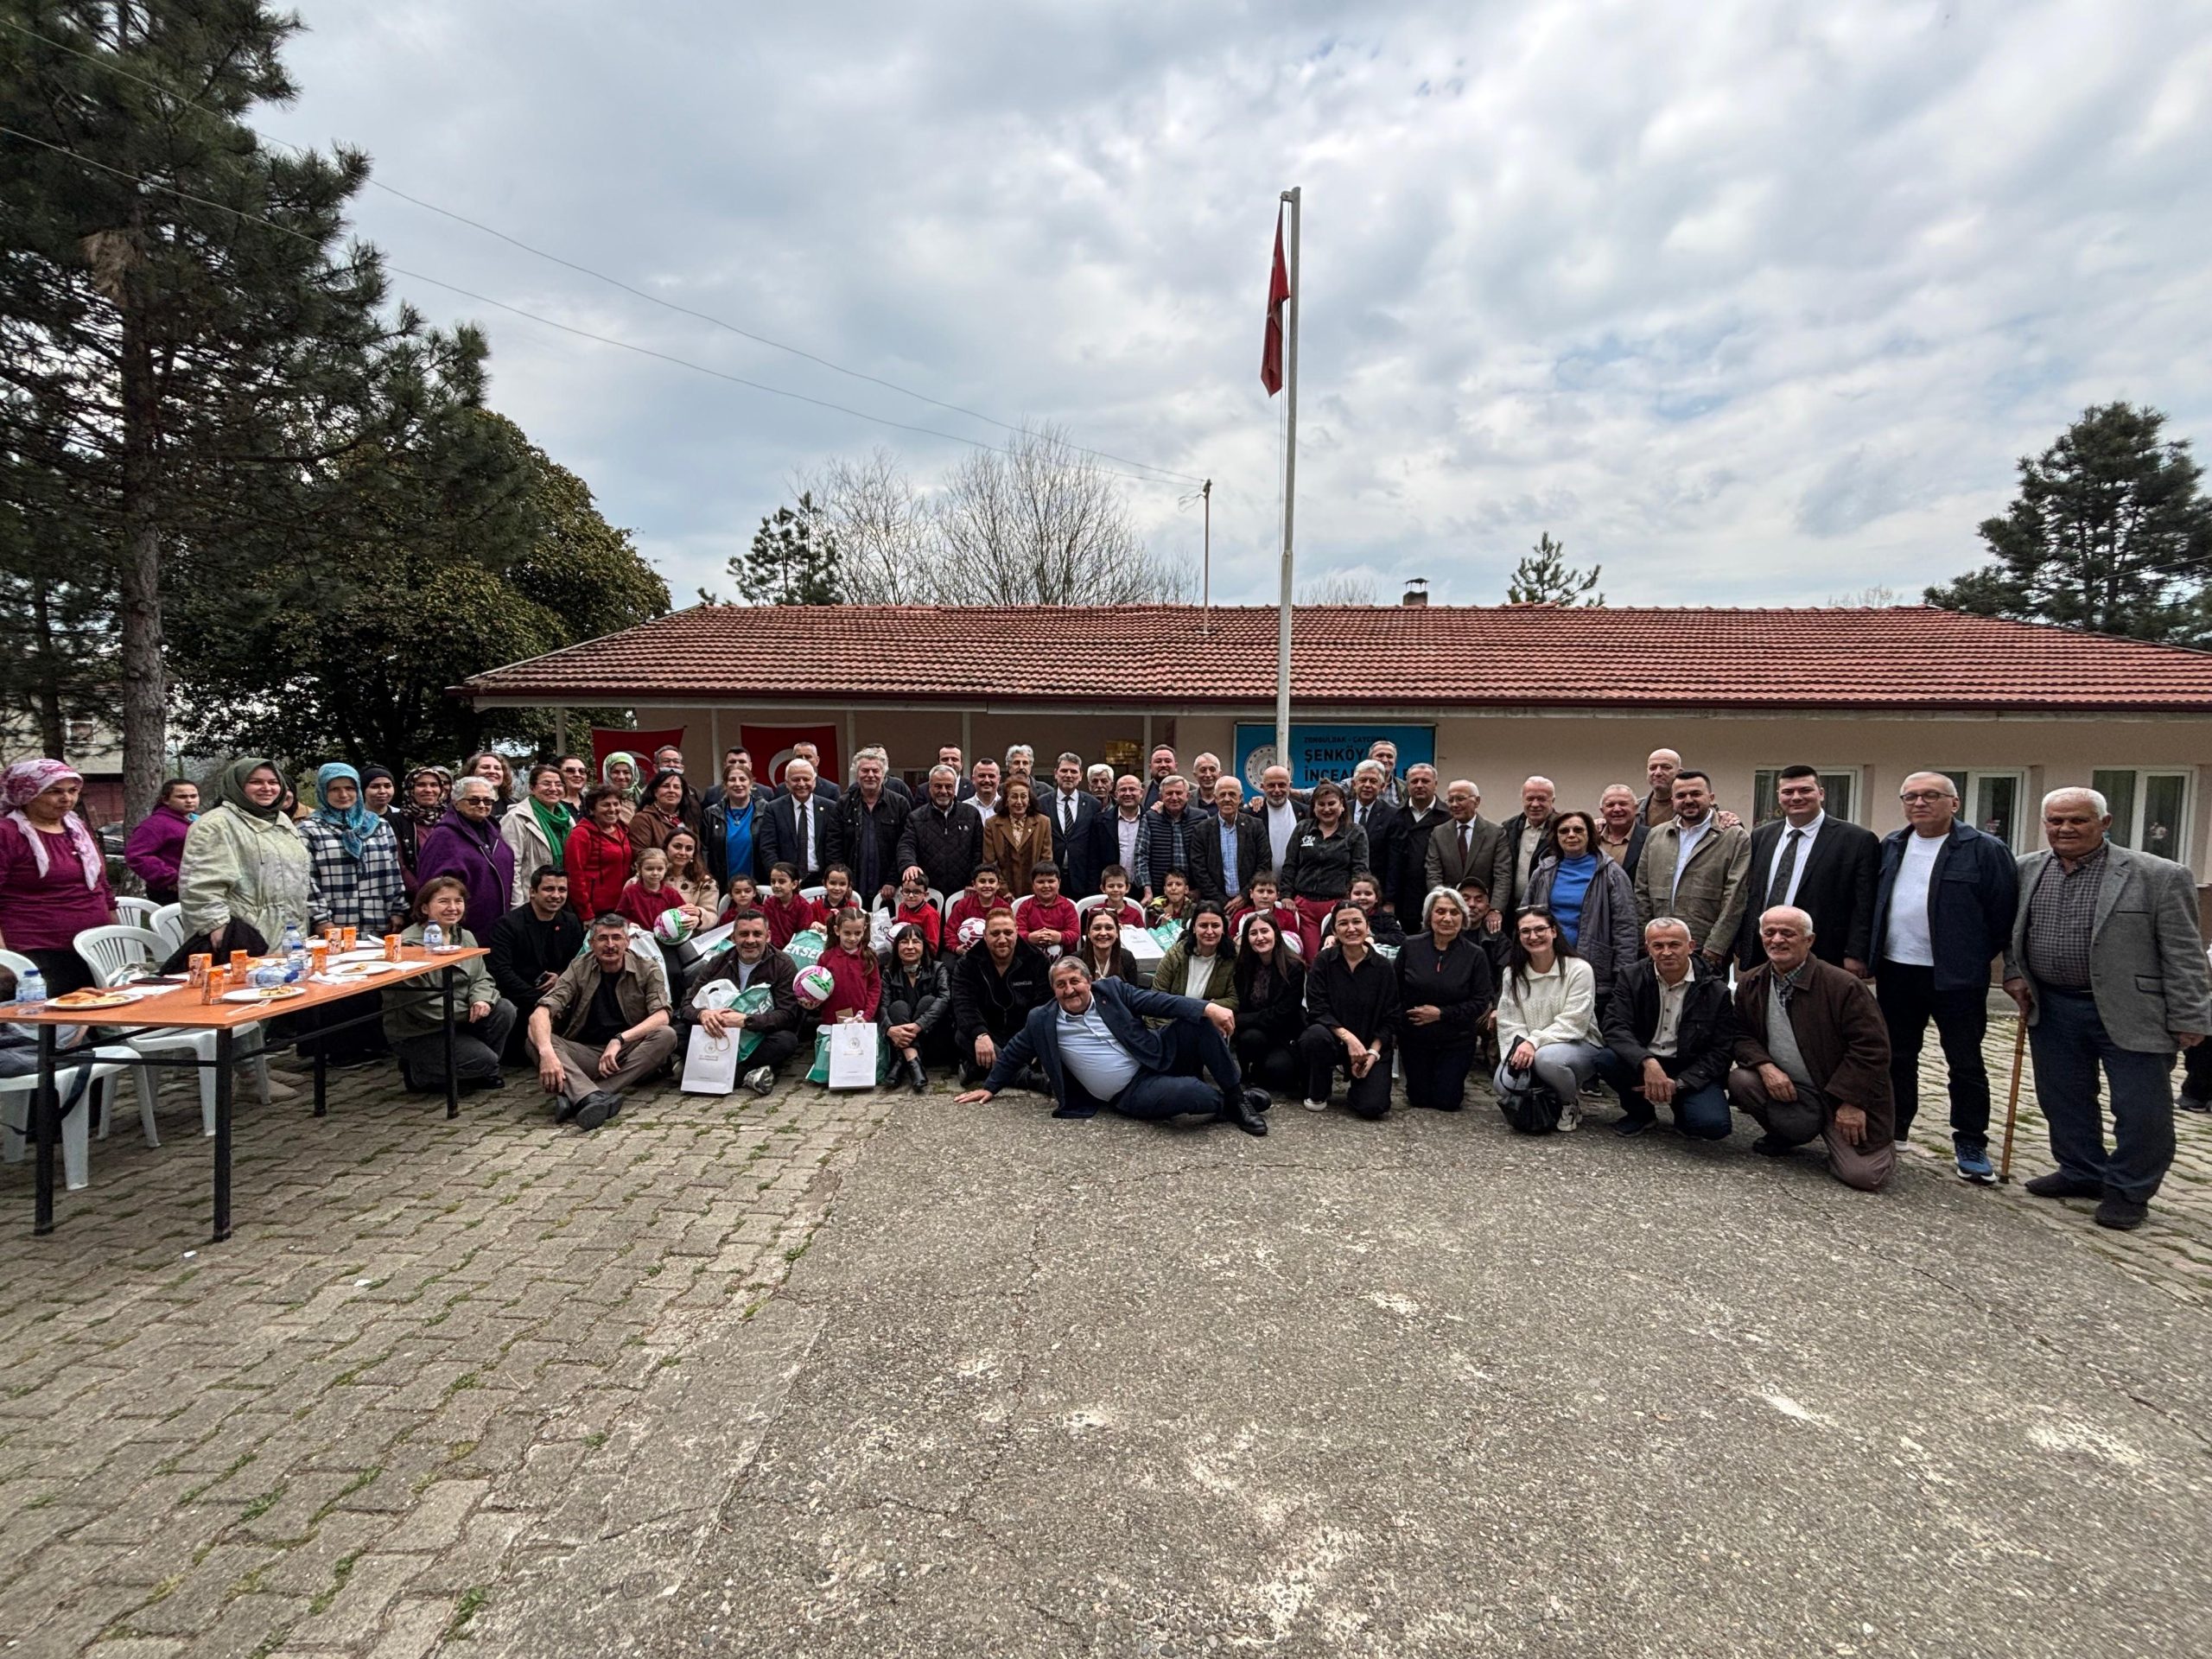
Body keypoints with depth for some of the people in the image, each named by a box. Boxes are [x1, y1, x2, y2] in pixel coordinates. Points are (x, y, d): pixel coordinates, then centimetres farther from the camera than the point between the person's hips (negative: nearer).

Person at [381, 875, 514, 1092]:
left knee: (504, 1010, -16)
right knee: (483, 1060, -19)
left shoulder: (465, 937, 6)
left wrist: (481, 1000, -19)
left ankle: (480, 1072, 4)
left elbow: (482, 978, 4)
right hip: (417, 1033, -7)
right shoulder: (410, 945, -20)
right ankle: (418, 1072, 5)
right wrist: (471, 1011, -17)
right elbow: (422, 1005, -24)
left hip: (458, 1020, 7)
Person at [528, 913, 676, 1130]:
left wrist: (619, 1040, -29)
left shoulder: (647, 968, -2)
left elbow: (661, 1016, -15)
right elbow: (540, 1013, -15)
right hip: (585, 1054, 1)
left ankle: (578, 1097, -35)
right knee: (536, 1040, -24)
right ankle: (594, 1098, -49)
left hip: (631, 1056, -1)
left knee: (666, 1035, -29)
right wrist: (547, 1053, -35)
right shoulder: (579, 969, -1)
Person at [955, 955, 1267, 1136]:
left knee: (1200, 1021, -22)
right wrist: (990, 1087, 18)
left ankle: (1237, 1097, -7)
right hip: (1131, 1092, -3)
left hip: (1158, 1055, 3)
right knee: (1187, 1093, -35)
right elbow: (1014, 1053, 15)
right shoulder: (1042, 1020, 0)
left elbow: (1159, 1001, -7)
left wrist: (1207, 1007, -19)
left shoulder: (1112, 989, 1)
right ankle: (1225, 1103, 0)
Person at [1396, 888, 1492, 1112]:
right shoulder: (1411, 947, -6)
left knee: (1447, 1101, 1)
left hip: (1457, 1040, -1)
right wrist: (1395, 1023, -4)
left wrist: (1441, 1014, -16)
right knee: (1419, 1099, 7)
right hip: (1414, 1036, 1)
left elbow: (1481, 1002, -10)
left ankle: (1455, 1080, 34)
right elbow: (1395, 990, 2)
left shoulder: (1475, 955, -9)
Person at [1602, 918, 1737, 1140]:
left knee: (1714, 1125, -28)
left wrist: (1678, 1083, -19)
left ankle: (1681, 1107, 12)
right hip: (1639, 1062, 1)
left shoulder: (1716, 990, -6)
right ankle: (1640, 1111, 2)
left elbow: (1721, 1052, -6)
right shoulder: (1632, 978, -4)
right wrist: (1647, 1062, -35)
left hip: (1691, 1072, -1)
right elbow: (1615, 1028, -16)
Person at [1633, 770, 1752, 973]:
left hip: (1707, 954, -3)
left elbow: (1734, 899, -5)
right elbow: (1642, 893, 14)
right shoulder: (1655, 836, 13)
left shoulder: (1735, 838, 2)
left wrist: (1715, 948, -10)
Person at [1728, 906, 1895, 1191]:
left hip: (1842, 1095, -4)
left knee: (1862, 1175, -18)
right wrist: (1766, 1066, -15)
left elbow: (1872, 1048, -15)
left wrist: (1851, 1102, -18)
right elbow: (1741, 1036, 6)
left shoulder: (1844, 986, -16)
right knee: (1740, 1080, -25)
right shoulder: (1749, 984, 0)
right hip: (1786, 1088, 4)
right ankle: (1785, 1137, 5)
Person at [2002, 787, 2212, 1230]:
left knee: (2141, 1110, 3)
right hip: (2051, 1008, 4)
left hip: (2130, 1013, -4)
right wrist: (2014, 974, 5)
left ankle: (2129, 1190, 20)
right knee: (2063, 1100, 14)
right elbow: (2010, 929, 17)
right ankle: (2082, 1172, 30)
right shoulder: (2026, 871, 4)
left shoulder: (2158, 876, -9)